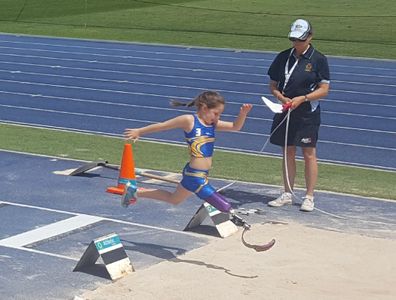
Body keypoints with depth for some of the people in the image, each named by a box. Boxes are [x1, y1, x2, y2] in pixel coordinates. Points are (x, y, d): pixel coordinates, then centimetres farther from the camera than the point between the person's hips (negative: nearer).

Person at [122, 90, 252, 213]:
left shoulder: (213, 124, 7)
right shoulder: (189, 120, -12)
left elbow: (235, 127, 6)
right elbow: (162, 125, -4)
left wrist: (243, 113, -13)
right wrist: (139, 131, 5)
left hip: (203, 174, 9)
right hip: (194, 175, -9)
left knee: (174, 199, 28)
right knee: (225, 208, -14)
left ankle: (135, 192, 41)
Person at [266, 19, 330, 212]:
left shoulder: (318, 59, -5)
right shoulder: (283, 57, 5)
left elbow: (324, 89, -6)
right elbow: (273, 85, 10)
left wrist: (302, 98, -18)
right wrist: (282, 98, -10)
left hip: (308, 113, -4)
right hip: (285, 111, 4)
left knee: (309, 154, 0)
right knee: (288, 153, 10)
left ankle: (309, 197, 7)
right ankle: (287, 194, 20)